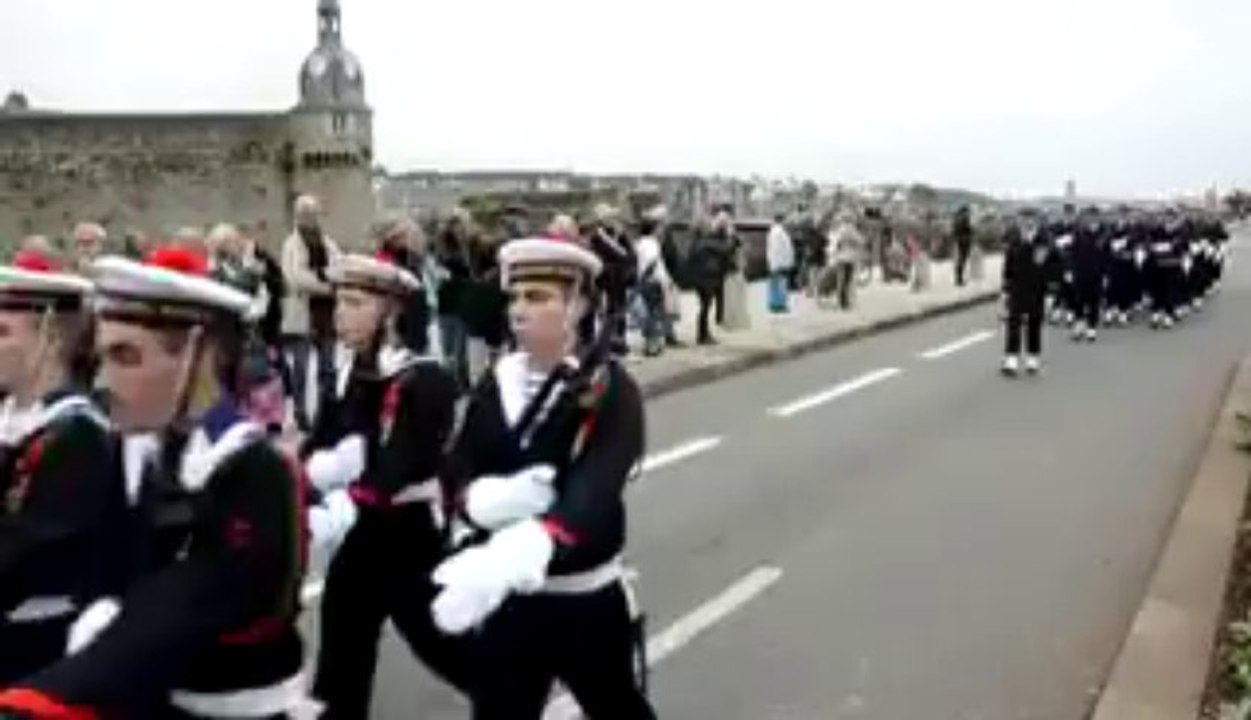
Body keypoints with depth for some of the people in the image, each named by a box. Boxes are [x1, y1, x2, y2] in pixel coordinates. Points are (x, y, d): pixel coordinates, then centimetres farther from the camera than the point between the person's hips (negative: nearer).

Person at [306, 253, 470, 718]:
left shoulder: (428, 381, -17)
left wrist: (341, 506, -40)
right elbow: (312, 457, 2)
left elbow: (396, 470, -28)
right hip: (357, 542, 6)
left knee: (453, 654, 12)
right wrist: (327, 465, -21)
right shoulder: (348, 378, 5)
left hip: (414, 543, -6)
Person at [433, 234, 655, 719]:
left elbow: (590, 499, -32)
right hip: (505, 606, 4)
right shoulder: (495, 385, 1)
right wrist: (493, 498, -26)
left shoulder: (611, 390, -17)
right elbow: (457, 475, -1)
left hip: (587, 605, -3)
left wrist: (500, 565, -47)